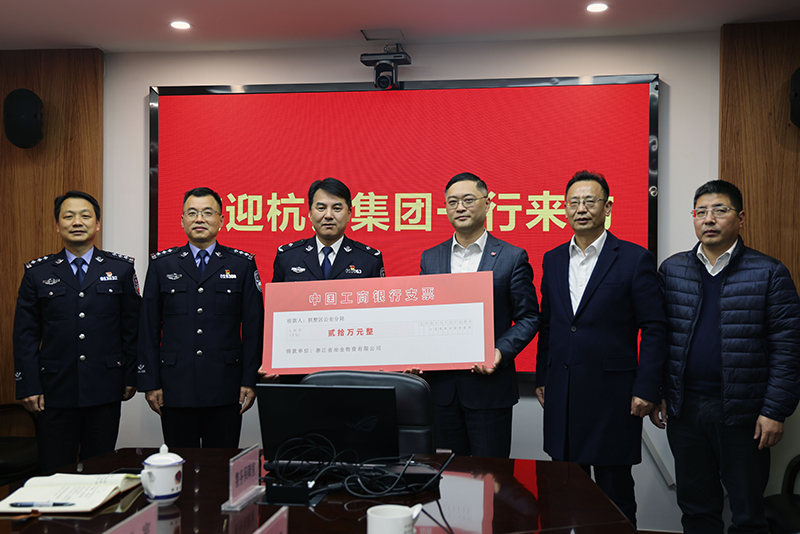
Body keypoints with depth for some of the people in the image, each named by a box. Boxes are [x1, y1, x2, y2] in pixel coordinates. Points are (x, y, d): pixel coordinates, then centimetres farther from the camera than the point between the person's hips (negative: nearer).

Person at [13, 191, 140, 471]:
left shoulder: (121, 268, 5)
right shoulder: (37, 273, 6)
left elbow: (133, 327, 5)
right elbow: (25, 335, 4)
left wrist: (130, 377, 2)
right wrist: (28, 387, -2)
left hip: (105, 390, 0)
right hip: (55, 392, 0)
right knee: (55, 471, 6)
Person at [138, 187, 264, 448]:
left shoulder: (243, 264, 5)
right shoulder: (161, 264, 8)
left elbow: (254, 327, 3)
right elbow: (148, 328, 7)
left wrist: (250, 380, -2)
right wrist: (150, 382, 1)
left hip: (225, 387, -1)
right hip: (175, 387, 1)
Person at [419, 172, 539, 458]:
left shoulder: (513, 258, -1)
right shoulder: (430, 258, 10)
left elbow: (528, 317, -1)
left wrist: (501, 352, -17)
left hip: (489, 384, -3)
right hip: (441, 385, 3)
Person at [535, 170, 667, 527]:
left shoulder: (634, 259, -5)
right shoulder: (553, 260, 10)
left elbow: (654, 329, -6)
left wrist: (647, 389, -11)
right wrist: (542, 378, 12)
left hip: (611, 393, -4)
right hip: (562, 394, 5)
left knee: (614, 483, 6)